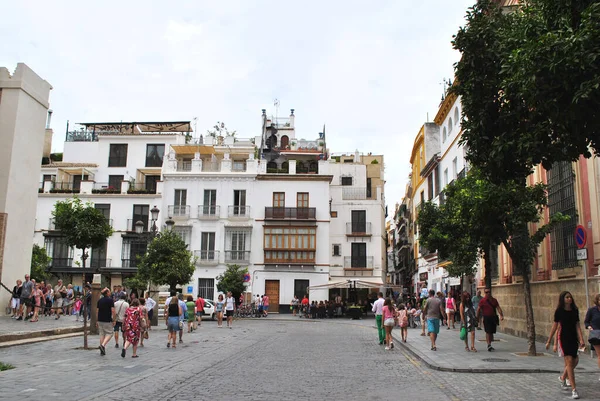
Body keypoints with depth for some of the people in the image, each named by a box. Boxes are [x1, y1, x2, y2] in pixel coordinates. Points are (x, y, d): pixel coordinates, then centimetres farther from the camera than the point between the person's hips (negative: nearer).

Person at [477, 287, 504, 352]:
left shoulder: (494, 300, 9)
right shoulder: (482, 301, -4)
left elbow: (498, 308, 5)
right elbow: (478, 309, -2)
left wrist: (501, 315, -9)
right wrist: (477, 318, -4)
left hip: (493, 318, 5)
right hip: (486, 318, -5)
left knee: (492, 332, 11)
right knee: (488, 332, -10)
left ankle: (490, 345, 24)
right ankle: (489, 345, -11)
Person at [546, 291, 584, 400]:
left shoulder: (575, 310, 5)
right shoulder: (559, 311, -5)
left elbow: (577, 326, 2)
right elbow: (555, 326, 0)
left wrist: (581, 339, -10)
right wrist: (549, 341, 2)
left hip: (573, 338, 4)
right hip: (563, 338, -4)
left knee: (575, 361, 8)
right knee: (569, 361, -9)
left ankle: (563, 377, 36)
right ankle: (574, 390, -8)